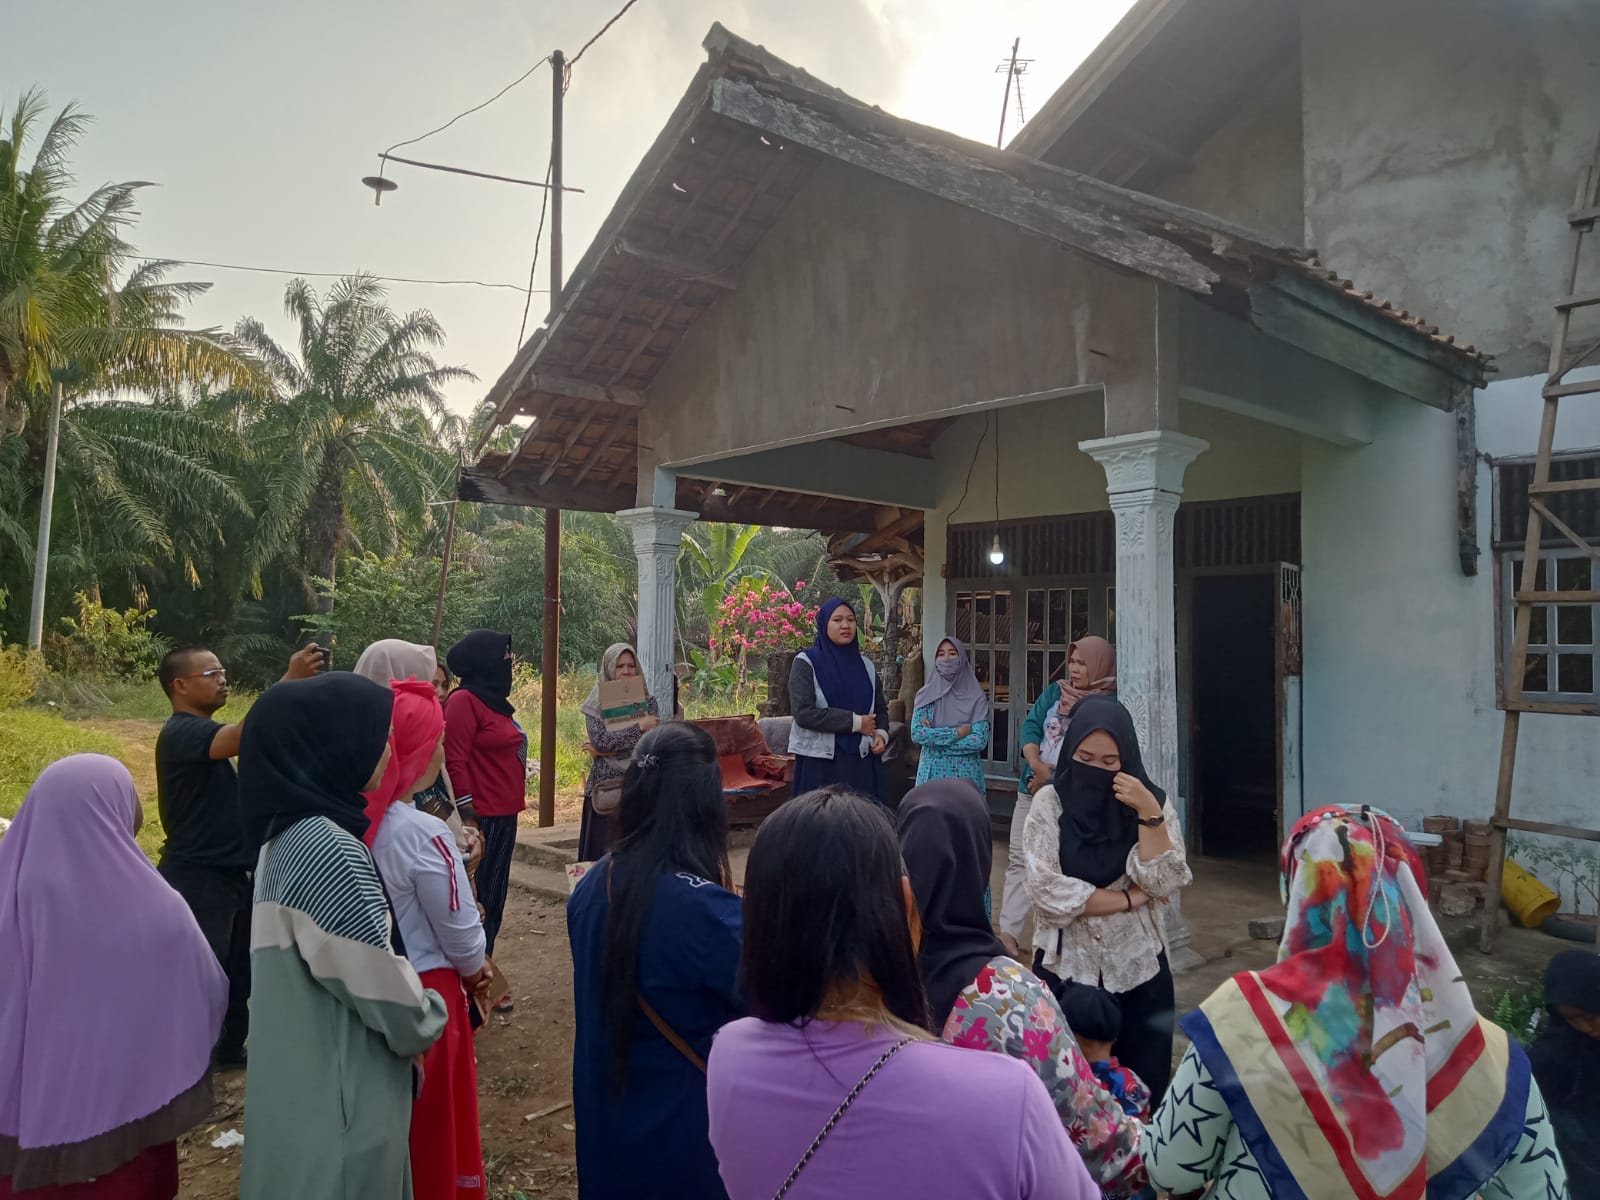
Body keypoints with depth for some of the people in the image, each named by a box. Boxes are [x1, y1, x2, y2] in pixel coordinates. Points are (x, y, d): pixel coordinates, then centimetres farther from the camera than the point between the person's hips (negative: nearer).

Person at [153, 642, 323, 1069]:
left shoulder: (205, 731, 15)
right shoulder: (182, 732, -19)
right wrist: (291, 680, -40)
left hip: (229, 873, 10)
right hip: (197, 877, -10)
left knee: (239, 968, 20)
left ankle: (230, 1049, 35)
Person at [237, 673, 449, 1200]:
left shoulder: (288, 837, 4)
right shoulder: (328, 849, -26)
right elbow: (393, 1004, -23)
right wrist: (431, 1015, -3)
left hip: (303, 1090, 9)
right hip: (337, 1105, -9)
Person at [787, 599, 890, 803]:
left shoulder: (866, 665, 13)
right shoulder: (806, 662, -3)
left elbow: (880, 708, 21)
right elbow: (803, 712, -13)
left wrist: (882, 733, -2)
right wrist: (855, 722, -12)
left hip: (862, 760, 4)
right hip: (820, 760, -4)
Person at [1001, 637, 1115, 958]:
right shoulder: (1055, 691, 9)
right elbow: (1030, 725, 3)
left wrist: (1051, 778, -15)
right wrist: (1036, 765, -13)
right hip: (1033, 788, 5)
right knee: (1019, 860, 2)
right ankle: (1008, 934, 5)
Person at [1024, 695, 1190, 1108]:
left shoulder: (1152, 802, -1)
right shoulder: (1050, 802, -7)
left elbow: (1164, 884, -11)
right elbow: (1047, 891, -15)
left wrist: (1149, 814, -20)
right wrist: (1131, 898, -12)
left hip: (1137, 971, 2)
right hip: (1063, 969, -1)